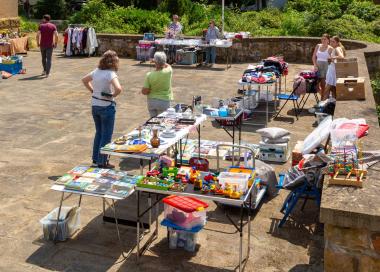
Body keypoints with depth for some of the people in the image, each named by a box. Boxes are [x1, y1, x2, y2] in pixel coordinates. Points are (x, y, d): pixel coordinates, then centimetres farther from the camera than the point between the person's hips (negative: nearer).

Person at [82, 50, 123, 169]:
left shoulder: (96, 71, 4)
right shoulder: (111, 74, -18)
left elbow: (84, 80, 19)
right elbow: (118, 88, -33)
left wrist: (92, 91, 13)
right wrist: (113, 95, -14)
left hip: (95, 105, 7)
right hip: (106, 107, -7)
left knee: (98, 133, 20)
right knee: (106, 136, 6)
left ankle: (95, 159, 27)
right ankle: (102, 162, 13)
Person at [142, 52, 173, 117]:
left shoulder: (149, 75, -15)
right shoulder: (168, 72, -15)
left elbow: (144, 91, -12)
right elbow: (168, 66, 12)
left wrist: (151, 92, 7)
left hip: (151, 101, 1)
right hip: (164, 101, -1)